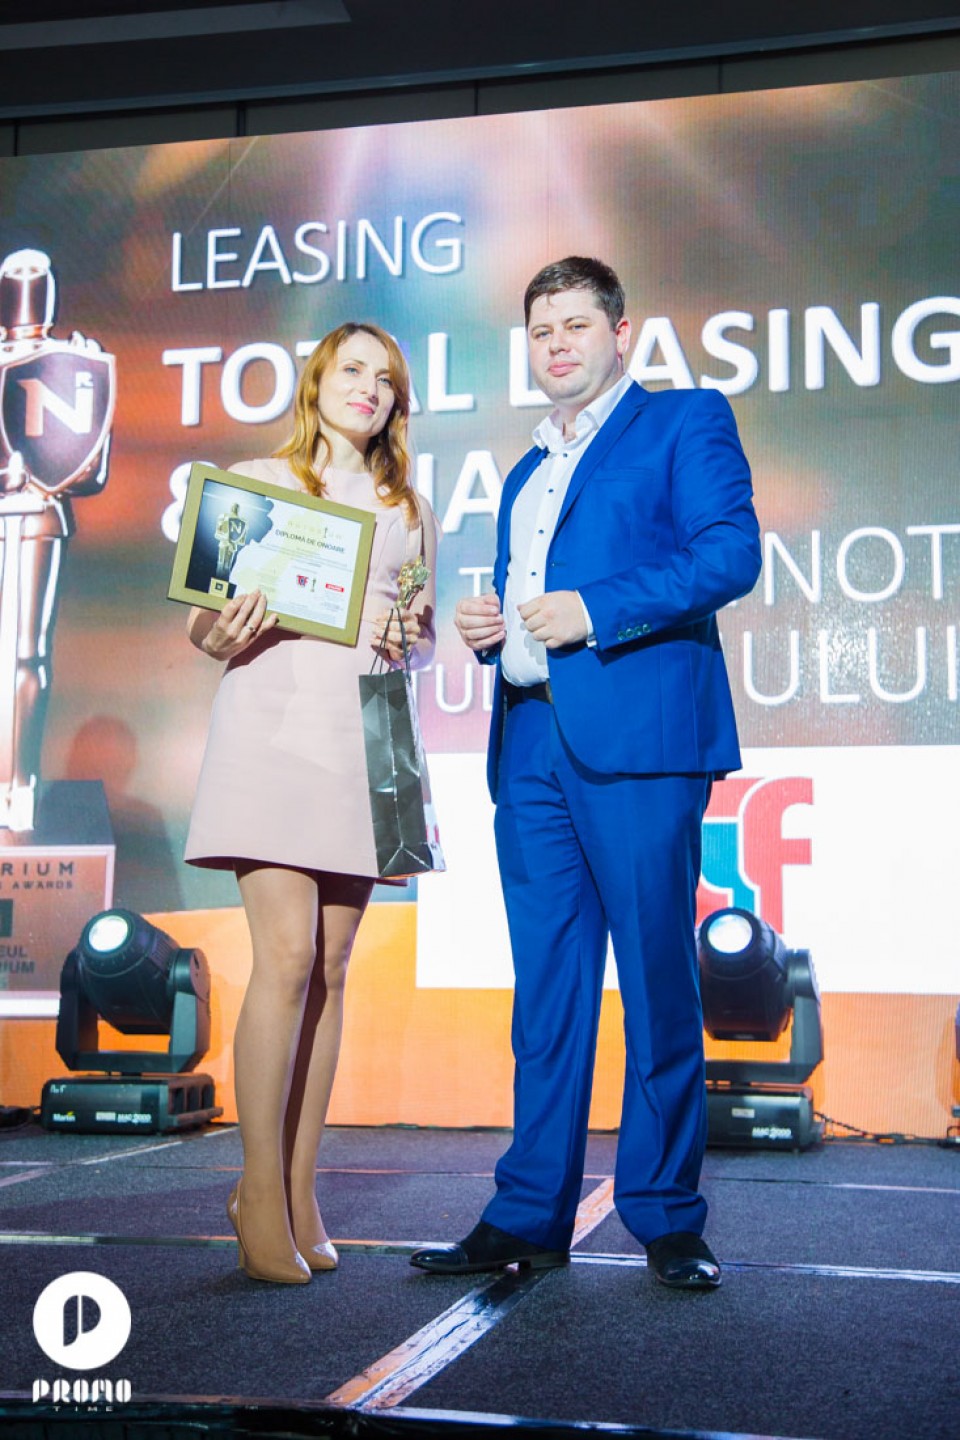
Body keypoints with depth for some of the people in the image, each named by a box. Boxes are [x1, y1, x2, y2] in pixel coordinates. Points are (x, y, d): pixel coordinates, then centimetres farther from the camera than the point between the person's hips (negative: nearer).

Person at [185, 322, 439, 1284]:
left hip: (362, 736, 4)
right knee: (287, 956, -14)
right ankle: (260, 1190, -3)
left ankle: (297, 1190, 10)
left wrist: (404, 642, -3)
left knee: (331, 966, 2)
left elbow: (425, 638, 20)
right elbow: (201, 619, 8)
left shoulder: (408, 509, 19)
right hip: (272, 724, -3)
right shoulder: (258, 481, 10)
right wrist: (221, 636, -15)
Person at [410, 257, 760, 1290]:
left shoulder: (685, 420, 7)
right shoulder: (526, 473, 28)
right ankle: (530, 1216, 12)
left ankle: (666, 1219, 8)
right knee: (545, 991, 7)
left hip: (638, 737, -6)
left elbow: (731, 552, -7)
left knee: (658, 983, -2)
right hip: (529, 747, 7)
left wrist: (594, 610, -14)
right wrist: (485, 630, 8)